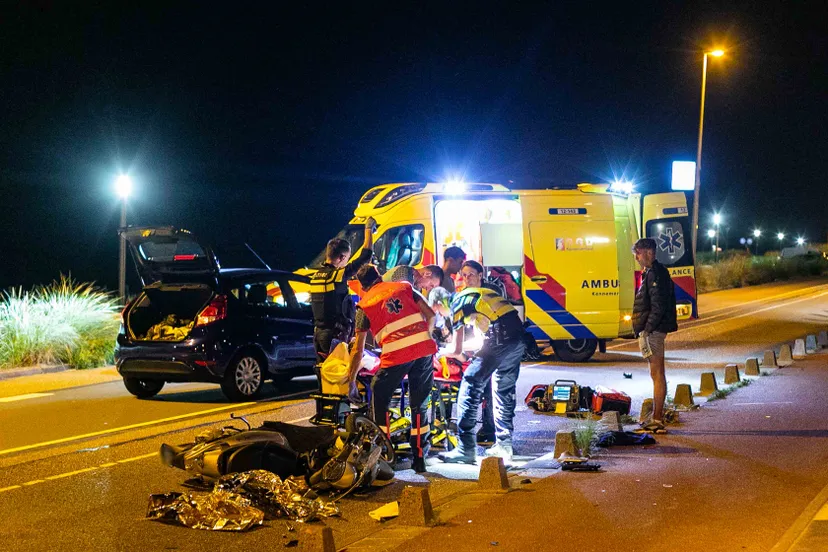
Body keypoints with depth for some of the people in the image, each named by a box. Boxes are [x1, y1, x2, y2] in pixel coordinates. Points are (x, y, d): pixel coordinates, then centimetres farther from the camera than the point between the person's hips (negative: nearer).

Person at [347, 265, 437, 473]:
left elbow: (358, 350, 13)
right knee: (420, 405, 14)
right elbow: (430, 315, 10)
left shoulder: (364, 305, 13)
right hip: (424, 350, 3)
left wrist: (351, 381, 21)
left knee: (379, 401, 17)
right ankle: (420, 459, 15)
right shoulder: (404, 287, 19)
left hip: (395, 354, -3)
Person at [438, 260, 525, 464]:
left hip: (499, 340, -8)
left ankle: (466, 448, -6)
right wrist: (465, 347, 40)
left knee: (470, 388, -2)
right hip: (518, 340, 8)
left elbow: (457, 350, 10)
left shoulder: (460, 300, 9)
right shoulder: (488, 293, 32)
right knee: (504, 391, 21)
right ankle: (504, 445, 24)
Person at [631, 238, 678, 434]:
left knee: (657, 374, -8)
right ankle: (657, 418, 18)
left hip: (652, 331, -11)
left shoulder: (655, 274, -14)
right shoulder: (651, 273, 19)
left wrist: (647, 329, -21)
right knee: (657, 374, 13)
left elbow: (658, 306, -22)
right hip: (652, 331, 11)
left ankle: (657, 420, -7)